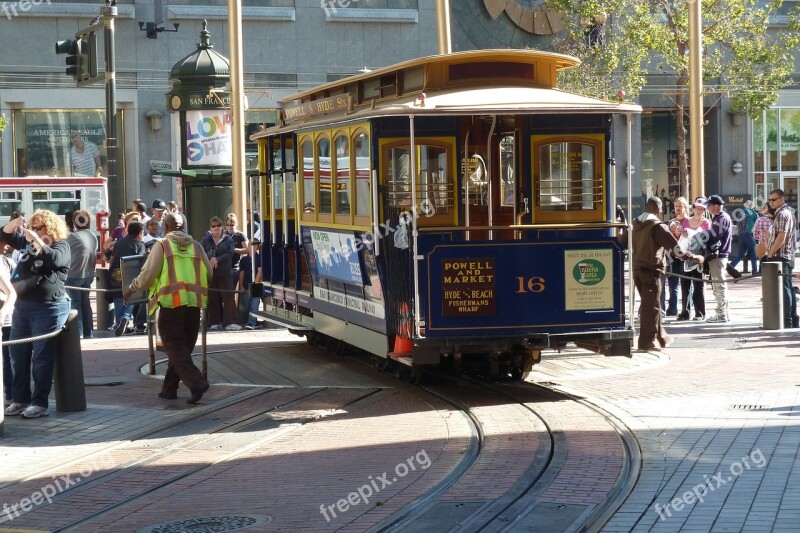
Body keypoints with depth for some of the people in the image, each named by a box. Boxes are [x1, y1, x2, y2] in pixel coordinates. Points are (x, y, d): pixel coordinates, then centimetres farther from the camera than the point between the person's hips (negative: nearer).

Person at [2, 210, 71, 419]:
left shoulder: (61, 245, -5)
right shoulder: (28, 243, 14)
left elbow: (54, 259, -25)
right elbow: (6, 236, 18)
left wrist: (36, 239, -25)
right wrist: (15, 223, -2)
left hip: (48, 308, -7)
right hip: (22, 306, 7)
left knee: (42, 358, -5)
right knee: (18, 355, 9)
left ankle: (40, 403, -1)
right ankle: (20, 399, 18)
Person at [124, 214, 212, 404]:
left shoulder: (162, 245, 0)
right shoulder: (196, 246, 12)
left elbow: (148, 274, -5)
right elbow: (209, 274, 12)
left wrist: (131, 288, 10)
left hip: (172, 302, -5)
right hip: (194, 302, 5)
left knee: (175, 347, -3)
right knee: (183, 346, 13)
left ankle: (196, 383, -19)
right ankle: (169, 388, 18)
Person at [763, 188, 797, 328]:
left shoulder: (782, 214, -14)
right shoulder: (789, 212, 17)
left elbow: (781, 238, -21)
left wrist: (770, 254, -13)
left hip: (780, 257, -10)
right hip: (788, 257, 10)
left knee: (784, 289, -8)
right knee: (788, 289, 12)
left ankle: (787, 322, -8)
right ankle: (793, 320, 16)